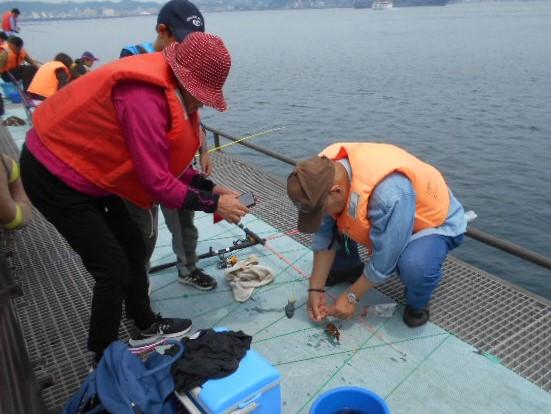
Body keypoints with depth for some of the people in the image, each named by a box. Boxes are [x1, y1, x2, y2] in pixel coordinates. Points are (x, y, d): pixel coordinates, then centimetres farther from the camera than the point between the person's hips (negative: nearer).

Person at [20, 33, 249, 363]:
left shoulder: (167, 87, -1)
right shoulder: (145, 97, -32)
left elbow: (167, 161, 5)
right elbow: (158, 182, -29)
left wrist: (209, 188, -4)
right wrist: (213, 204, -19)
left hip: (83, 169, 10)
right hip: (54, 176, -9)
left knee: (133, 247, 15)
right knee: (113, 267, -5)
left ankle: (146, 327, 35)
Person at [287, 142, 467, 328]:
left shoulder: (389, 192, -43)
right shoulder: (325, 172, -21)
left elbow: (384, 259, -32)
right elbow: (324, 235, -12)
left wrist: (351, 297, -20)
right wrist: (316, 288, -12)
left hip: (436, 221, -6)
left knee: (416, 265, -37)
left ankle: (417, 303, -3)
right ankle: (348, 269, 17)